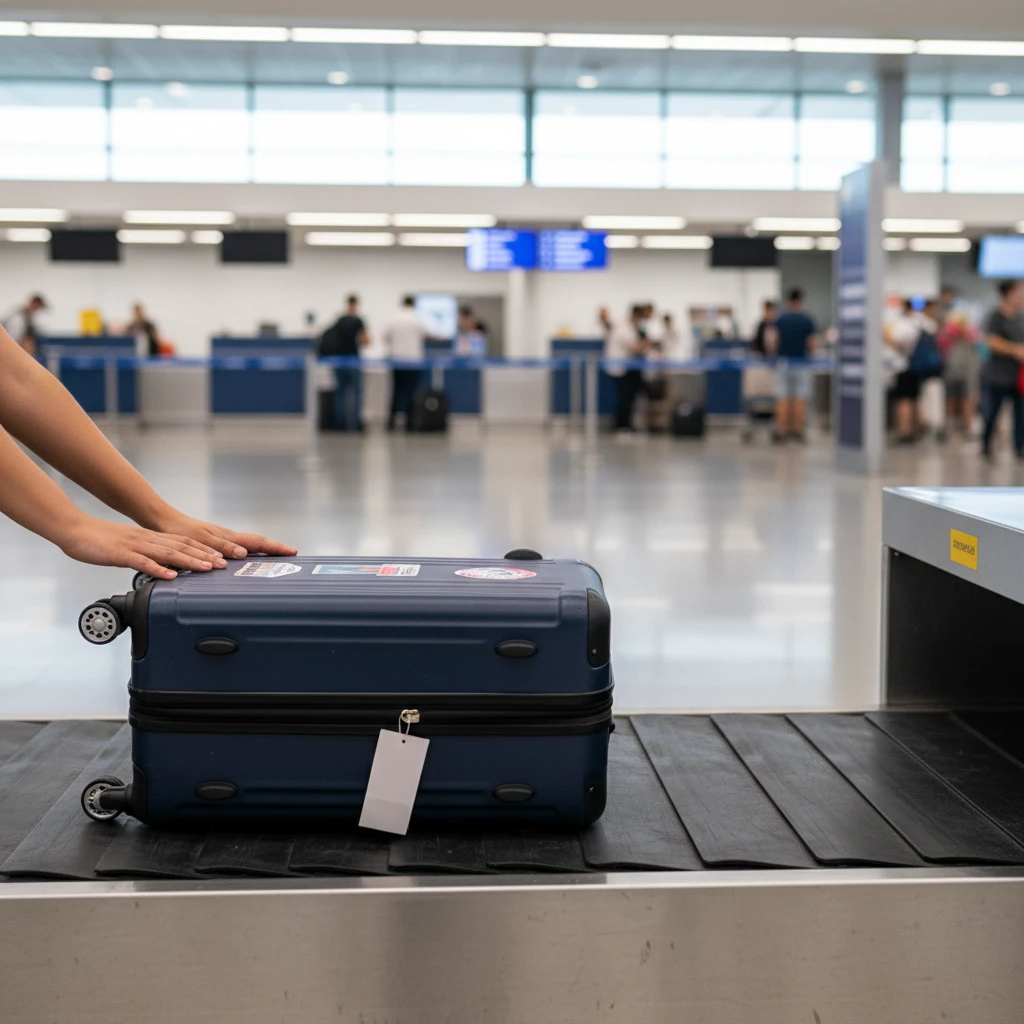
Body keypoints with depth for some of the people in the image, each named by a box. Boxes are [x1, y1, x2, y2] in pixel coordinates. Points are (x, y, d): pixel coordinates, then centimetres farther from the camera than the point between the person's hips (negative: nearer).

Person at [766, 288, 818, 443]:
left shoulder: (779, 319, -1)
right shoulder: (807, 320, -3)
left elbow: (770, 339, -11)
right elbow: (812, 344, -6)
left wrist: (774, 351, 9)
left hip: (783, 362, 1)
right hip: (801, 363, -1)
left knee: (783, 400, 3)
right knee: (800, 400, 3)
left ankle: (782, 431, 0)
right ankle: (798, 431, 4)